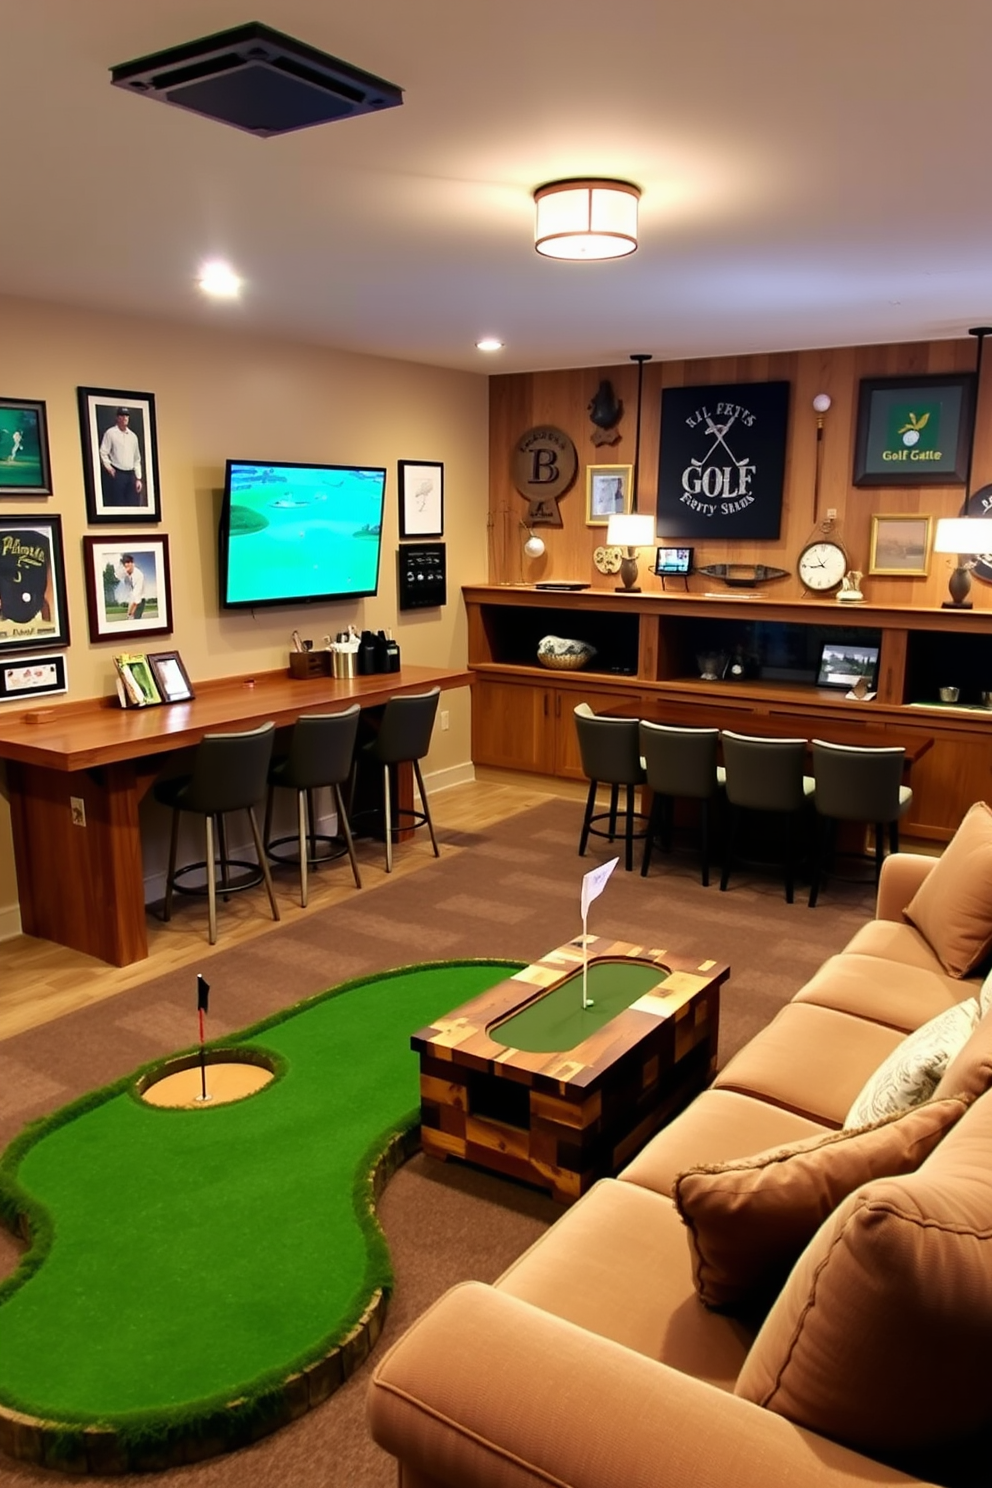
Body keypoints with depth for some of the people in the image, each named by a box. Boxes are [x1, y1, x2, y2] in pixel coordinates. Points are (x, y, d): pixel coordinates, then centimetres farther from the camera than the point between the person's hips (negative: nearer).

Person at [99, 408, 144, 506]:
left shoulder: (133, 436, 15)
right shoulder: (110, 433, 0)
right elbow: (103, 453, -3)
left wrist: (138, 478, 11)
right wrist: (109, 467, -14)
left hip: (131, 474, 5)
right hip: (117, 474, -5)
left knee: (134, 504, 2)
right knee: (118, 504, -8)